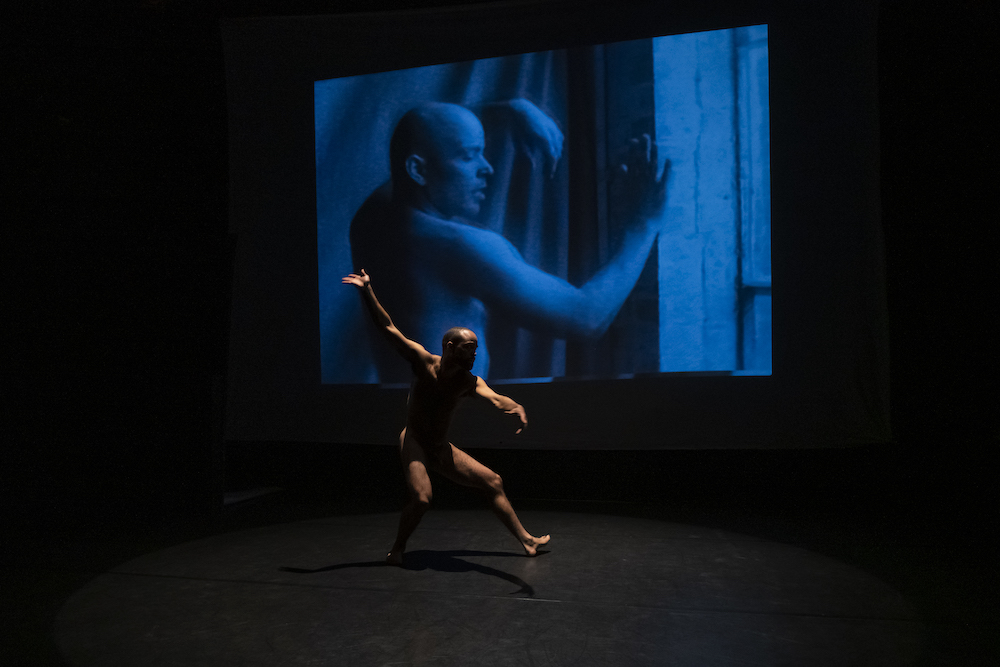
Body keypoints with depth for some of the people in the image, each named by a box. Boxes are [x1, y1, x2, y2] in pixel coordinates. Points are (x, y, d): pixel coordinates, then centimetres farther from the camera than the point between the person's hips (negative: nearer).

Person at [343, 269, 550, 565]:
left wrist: (515, 407, -47)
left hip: (442, 449, 5)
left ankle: (526, 540, 16)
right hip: (414, 443, -5)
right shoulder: (424, 361, -14)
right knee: (421, 497, -27)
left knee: (493, 482, 3)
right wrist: (367, 291, -25)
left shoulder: (469, 382, -5)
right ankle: (397, 549, -1)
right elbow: (388, 329, -18)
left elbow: (494, 397, -24)